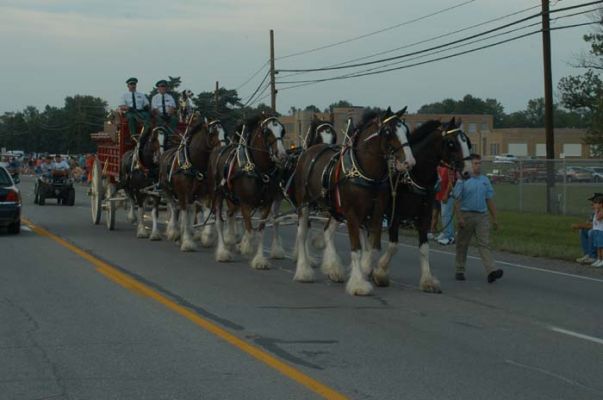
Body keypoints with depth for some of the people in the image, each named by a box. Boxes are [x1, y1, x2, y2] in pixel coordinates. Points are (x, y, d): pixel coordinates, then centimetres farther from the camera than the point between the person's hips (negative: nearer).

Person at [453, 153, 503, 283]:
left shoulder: (485, 180, 10)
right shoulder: (463, 180, -4)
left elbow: (489, 200, 14)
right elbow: (457, 200, -8)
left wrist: (494, 218, 11)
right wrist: (459, 218, -16)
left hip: (482, 216, 3)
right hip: (466, 215, -3)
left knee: (485, 244, -8)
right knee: (462, 244, 8)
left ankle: (491, 271, -20)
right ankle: (459, 271, 21)